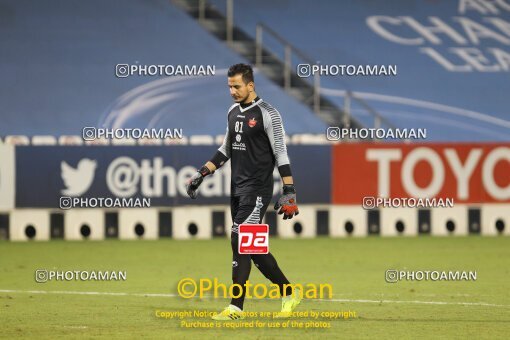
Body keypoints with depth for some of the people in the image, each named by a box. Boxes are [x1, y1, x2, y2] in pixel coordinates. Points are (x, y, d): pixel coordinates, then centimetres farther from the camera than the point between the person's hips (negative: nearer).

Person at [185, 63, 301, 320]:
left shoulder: (267, 114, -11)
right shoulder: (233, 112, 13)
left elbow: (281, 154, -12)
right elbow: (226, 150, 23)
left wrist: (289, 191, -17)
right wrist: (202, 174, 15)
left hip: (257, 188, -8)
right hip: (237, 188, 8)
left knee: (239, 240, -15)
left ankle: (236, 307, -15)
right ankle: (289, 294, 21)